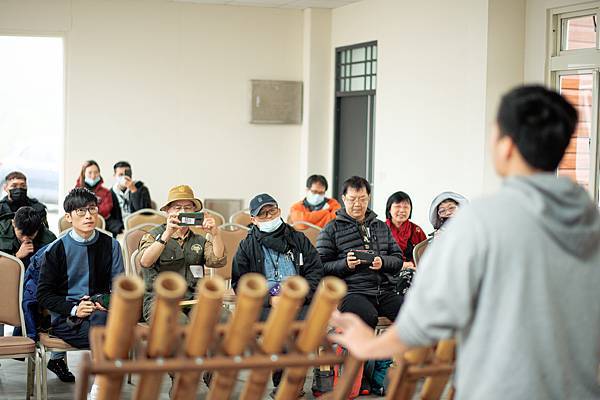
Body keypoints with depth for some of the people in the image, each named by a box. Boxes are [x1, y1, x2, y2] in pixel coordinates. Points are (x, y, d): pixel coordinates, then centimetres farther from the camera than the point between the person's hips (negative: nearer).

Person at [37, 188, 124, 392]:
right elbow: (43, 295, 3)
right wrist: (74, 309, -13)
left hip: (103, 312, 3)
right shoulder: (56, 249, 3)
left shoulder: (110, 245, 11)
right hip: (66, 319, -3)